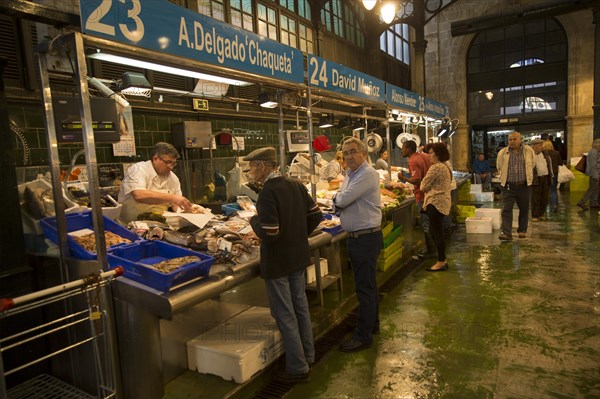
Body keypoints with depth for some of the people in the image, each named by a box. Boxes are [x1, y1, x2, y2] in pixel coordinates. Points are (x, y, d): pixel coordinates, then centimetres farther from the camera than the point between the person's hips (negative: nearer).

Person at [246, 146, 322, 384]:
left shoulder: (268, 192, -22)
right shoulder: (295, 185, 1)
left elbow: (269, 233, -26)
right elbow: (315, 215, 5)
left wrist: (254, 220, -7)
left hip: (277, 263, -8)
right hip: (298, 257, 8)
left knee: (285, 316, 6)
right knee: (300, 307, 21)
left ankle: (298, 368, 20)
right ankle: (307, 355, 37)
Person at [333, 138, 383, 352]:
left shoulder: (367, 174, -18)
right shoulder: (350, 175, 14)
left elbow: (342, 200, -23)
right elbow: (339, 203, 12)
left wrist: (338, 199, 0)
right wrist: (339, 203, -11)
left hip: (367, 237, -10)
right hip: (354, 237, 10)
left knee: (365, 287, -1)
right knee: (366, 284, 20)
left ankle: (363, 335, 10)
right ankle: (371, 324, 35)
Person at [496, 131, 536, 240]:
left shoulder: (529, 151, 2)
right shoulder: (502, 153, 0)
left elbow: (532, 165, 17)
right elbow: (499, 168, 15)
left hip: (524, 186, 1)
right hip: (508, 186, -1)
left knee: (524, 209, 12)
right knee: (506, 209, -9)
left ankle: (522, 230, 29)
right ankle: (506, 233, -10)